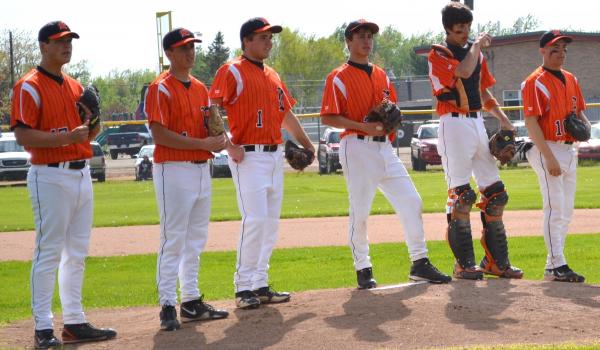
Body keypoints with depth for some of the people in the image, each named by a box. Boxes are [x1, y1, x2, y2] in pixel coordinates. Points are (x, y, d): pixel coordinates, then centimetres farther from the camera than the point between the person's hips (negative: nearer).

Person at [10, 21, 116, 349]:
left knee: (77, 253, 12)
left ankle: (74, 322, 19)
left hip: (81, 173, 8)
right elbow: (23, 135, -16)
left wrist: (92, 124, -2)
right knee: (48, 253, -7)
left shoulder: (75, 86, 16)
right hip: (50, 177, -8)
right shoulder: (29, 86, -8)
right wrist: (68, 137, -23)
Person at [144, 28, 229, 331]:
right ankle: (168, 306, -4)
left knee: (196, 239, 12)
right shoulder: (161, 89, -9)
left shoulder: (200, 88, 15)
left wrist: (217, 139, 0)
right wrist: (202, 144, -19)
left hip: (201, 168, 8)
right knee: (173, 240, -7)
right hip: (173, 169, -8)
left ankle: (191, 302, 19)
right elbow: (159, 135, -17)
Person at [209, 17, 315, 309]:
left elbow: (287, 114, 27)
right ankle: (243, 288, -8)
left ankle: (260, 285, 14)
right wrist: (229, 146, -20)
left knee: (271, 222, 8)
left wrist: (306, 144, 21)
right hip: (248, 156, -8)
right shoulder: (232, 71, -6)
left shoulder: (272, 76, 18)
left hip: (276, 155, 8)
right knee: (255, 219, -14)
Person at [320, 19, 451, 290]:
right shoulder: (339, 77, -3)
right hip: (357, 148, -6)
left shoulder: (381, 76, 17)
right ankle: (363, 269, 8)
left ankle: (419, 263, 9)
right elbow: (328, 117, -10)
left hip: (384, 147, 6)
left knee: (411, 201, 1)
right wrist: (364, 126, -19)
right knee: (360, 211, -4)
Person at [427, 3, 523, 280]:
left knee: (495, 193, 5)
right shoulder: (438, 55, -4)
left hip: (478, 123, 7)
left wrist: (503, 119, 10)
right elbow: (463, 72, -24)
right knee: (460, 194, -8)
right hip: (454, 124, -7)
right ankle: (464, 263, -3)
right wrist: (478, 45, -9)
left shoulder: (476, 53, 17)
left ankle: (496, 261, 12)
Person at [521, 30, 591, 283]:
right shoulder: (535, 82, -10)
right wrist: (549, 158, -22)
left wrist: (585, 125, -2)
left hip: (569, 150, 8)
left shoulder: (570, 79, 14)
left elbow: (579, 110, 24)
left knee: (566, 211, 10)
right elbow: (531, 123, -16)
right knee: (555, 208, -12)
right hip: (547, 150, -8)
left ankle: (553, 266, 17)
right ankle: (557, 266, -10)